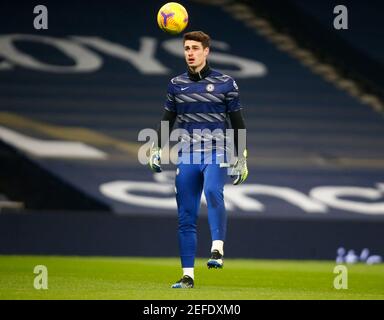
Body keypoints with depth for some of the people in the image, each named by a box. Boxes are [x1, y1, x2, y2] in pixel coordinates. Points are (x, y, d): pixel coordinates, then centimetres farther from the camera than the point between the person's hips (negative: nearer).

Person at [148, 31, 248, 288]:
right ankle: (188, 275, 5)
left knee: (213, 192, -33)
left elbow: (238, 122, 5)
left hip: (216, 154, -3)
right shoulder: (176, 84, 10)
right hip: (187, 157, 3)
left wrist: (241, 158, 1)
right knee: (186, 217, 1)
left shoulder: (226, 83, 2)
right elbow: (167, 120, 18)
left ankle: (218, 249, -35)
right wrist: (156, 149, 7)